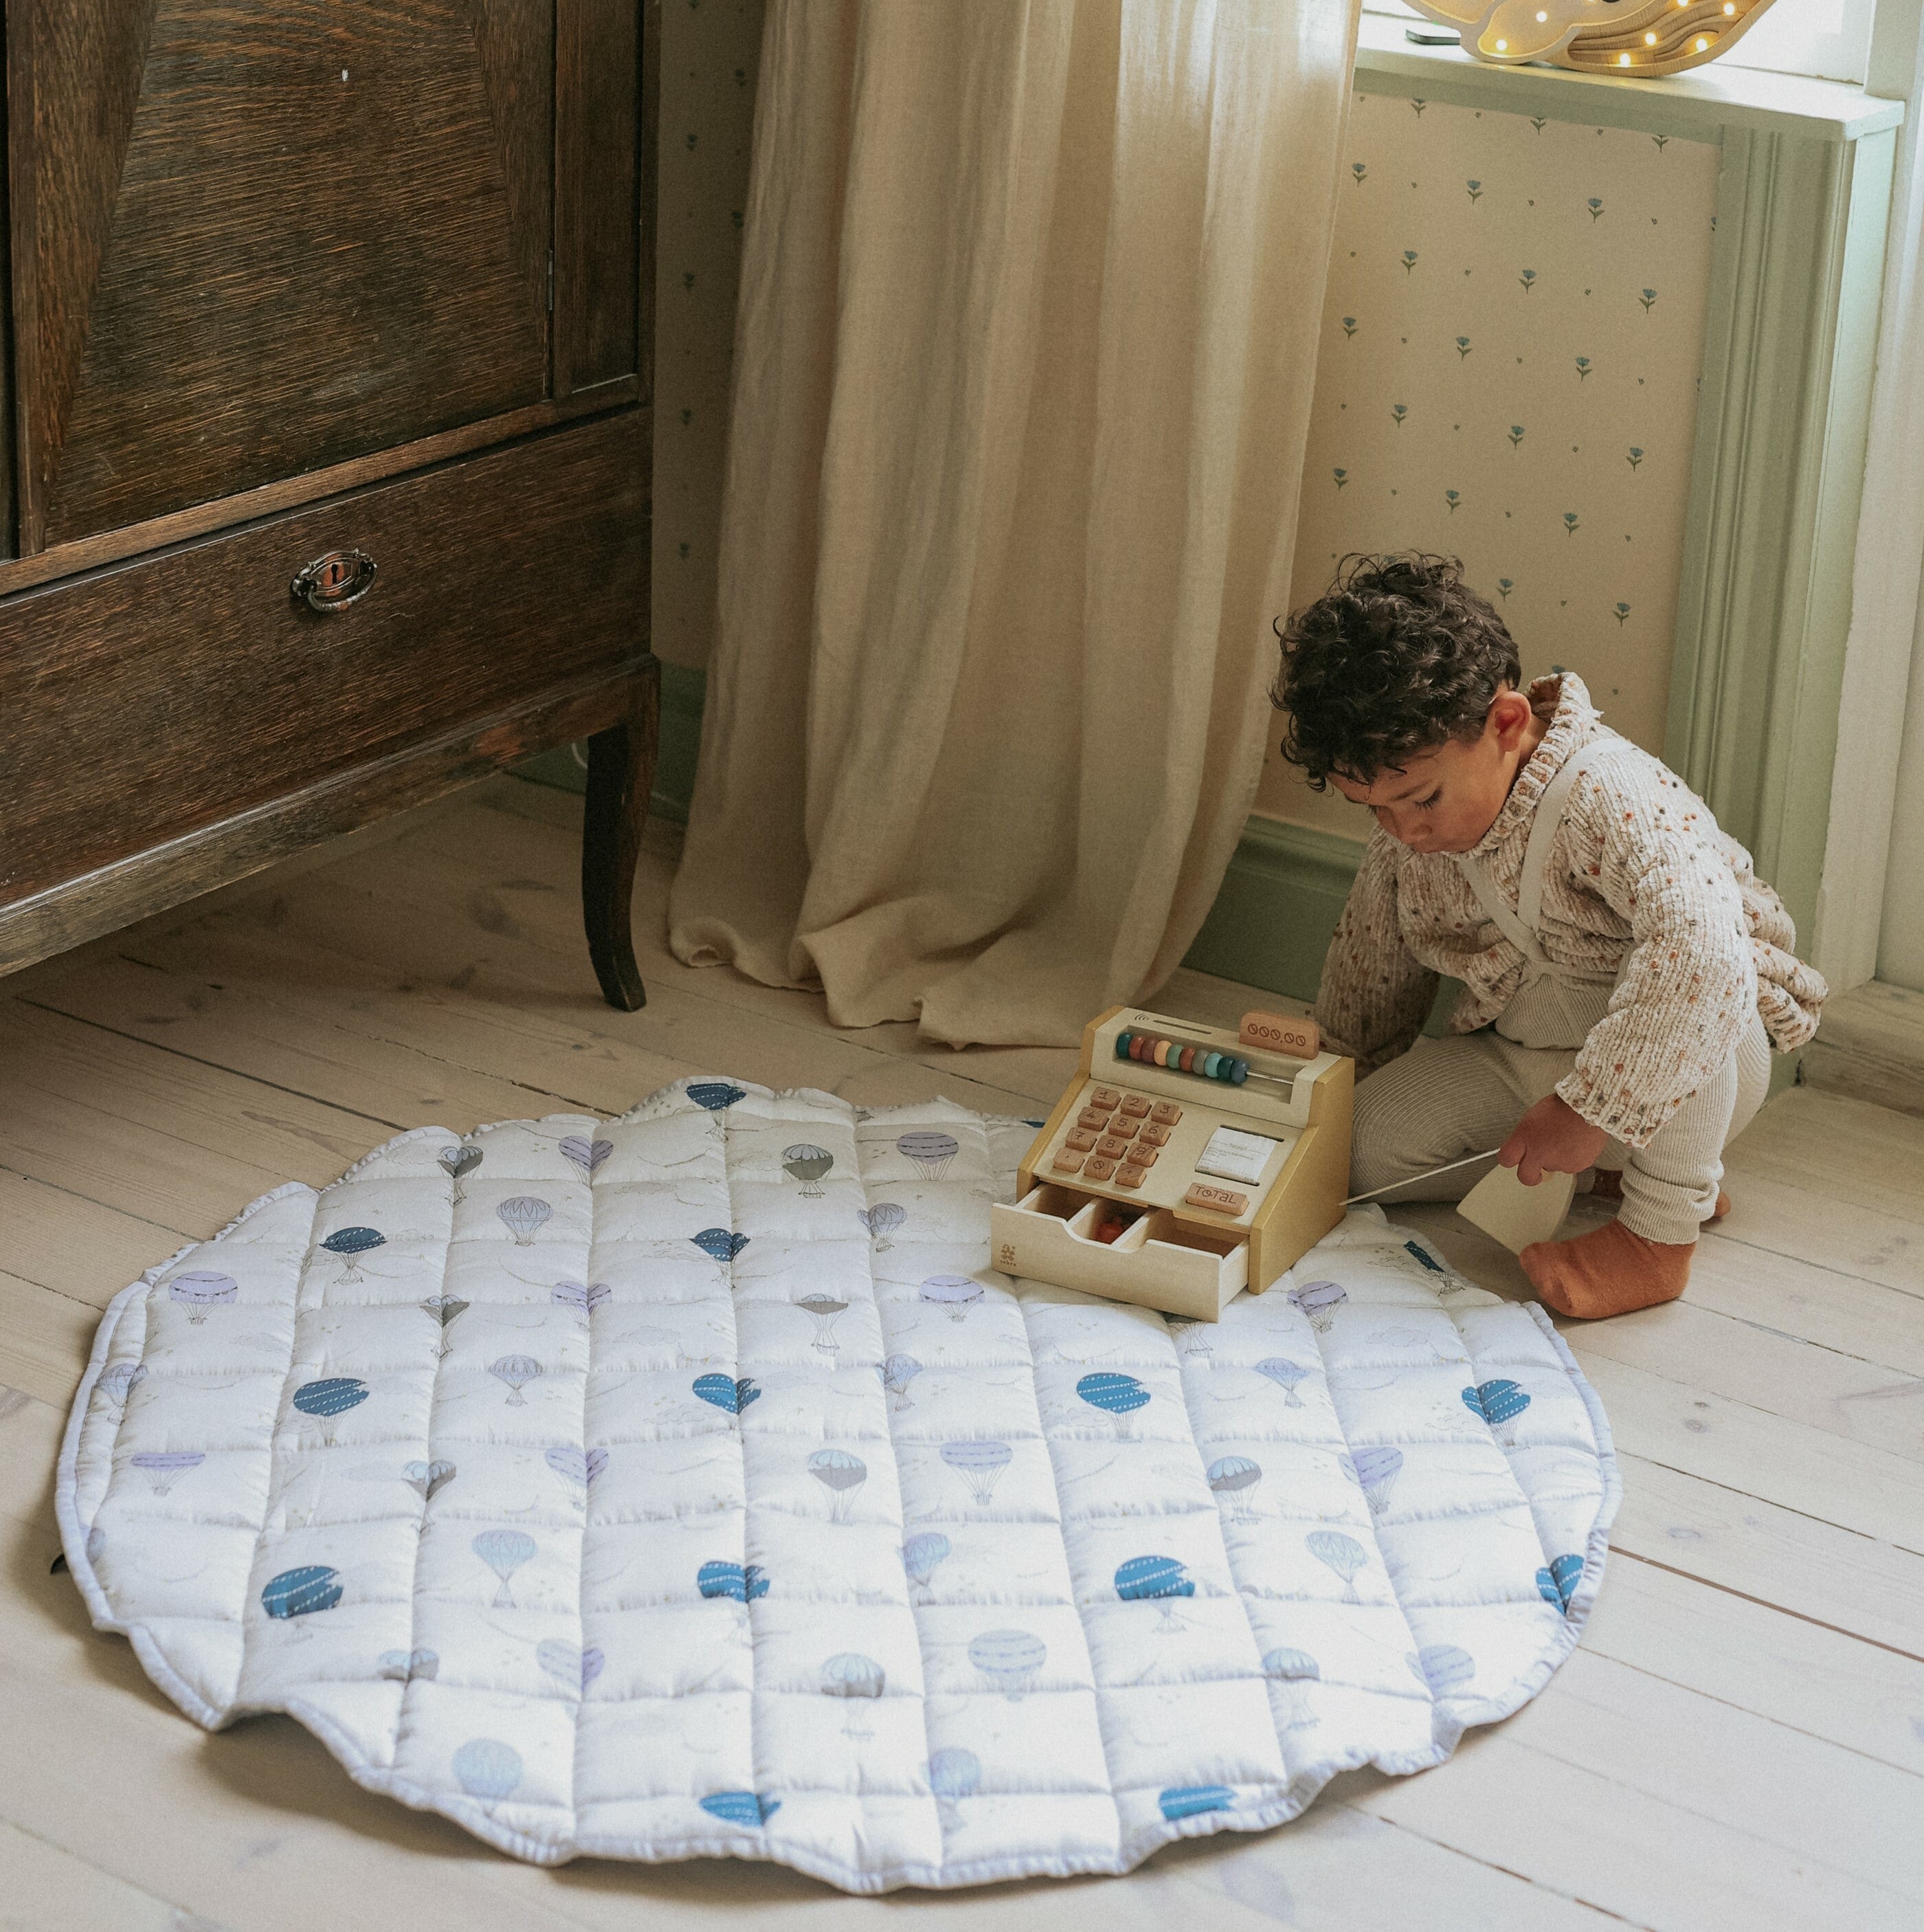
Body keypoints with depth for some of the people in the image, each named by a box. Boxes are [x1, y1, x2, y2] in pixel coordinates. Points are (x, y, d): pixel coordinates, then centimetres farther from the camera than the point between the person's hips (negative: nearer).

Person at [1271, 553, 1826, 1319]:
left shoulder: (1606, 792, -34)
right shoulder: (1406, 831, -10)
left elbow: (1701, 940, -50)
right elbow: (1372, 966, 10)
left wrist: (1591, 1111, -47)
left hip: (1683, 1073, -7)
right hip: (1521, 1063, 7)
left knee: (1691, 977, -39)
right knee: (1370, 1147, -11)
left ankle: (1663, 1231, -20)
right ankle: (1615, 1165, 6)